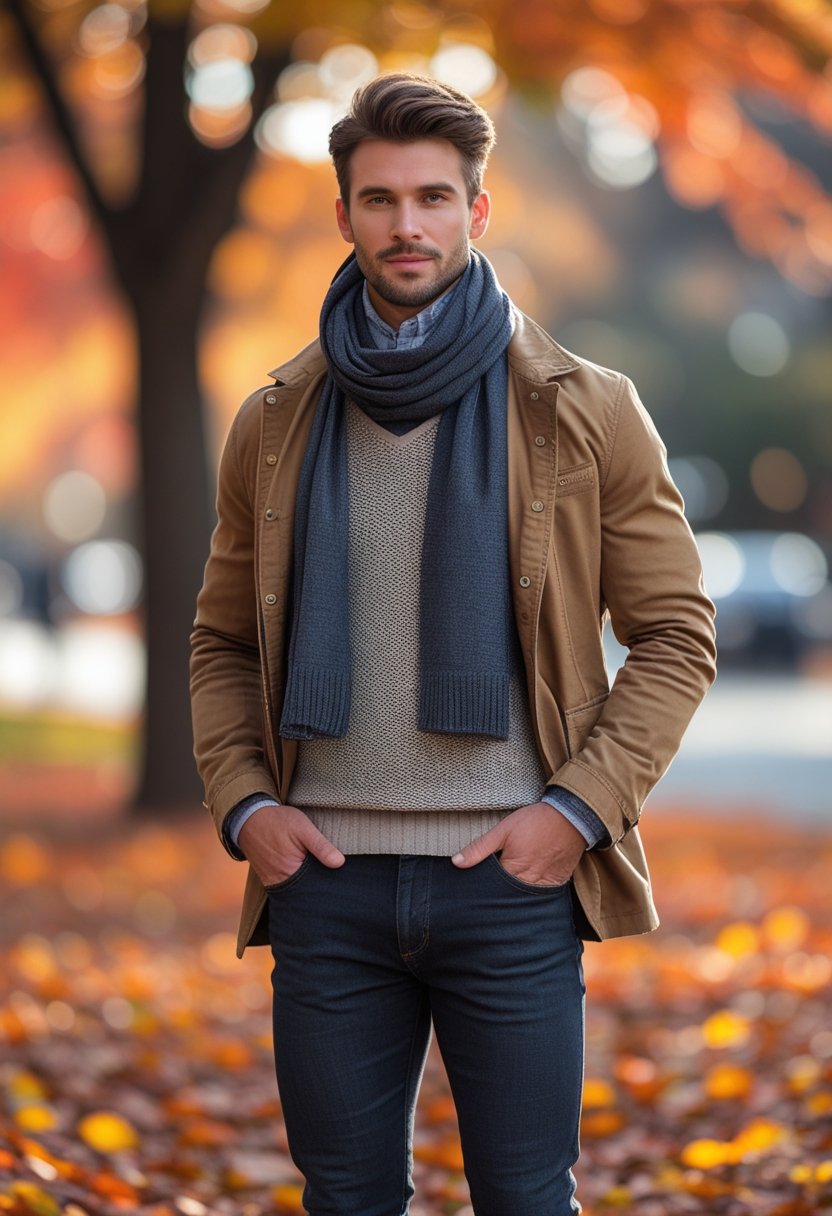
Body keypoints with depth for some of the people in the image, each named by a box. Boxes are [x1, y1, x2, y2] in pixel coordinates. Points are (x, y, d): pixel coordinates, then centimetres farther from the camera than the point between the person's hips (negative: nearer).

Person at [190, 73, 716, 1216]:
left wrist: (577, 808, -9)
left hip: (511, 877, -2)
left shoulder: (584, 414, 1)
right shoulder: (276, 424, 9)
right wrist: (242, 802, 0)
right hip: (326, 878, 2)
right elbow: (224, 642, 16)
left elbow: (675, 635, 2)